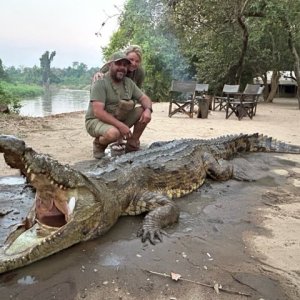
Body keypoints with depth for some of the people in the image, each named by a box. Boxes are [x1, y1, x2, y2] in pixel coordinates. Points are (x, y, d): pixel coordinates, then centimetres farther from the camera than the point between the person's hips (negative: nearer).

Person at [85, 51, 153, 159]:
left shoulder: (129, 82, 4)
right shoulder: (100, 83, -17)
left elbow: (145, 98, 4)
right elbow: (98, 112, -26)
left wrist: (148, 110, -22)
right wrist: (120, 125, -35)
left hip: (120, 119, 7)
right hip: (96, 121, -6)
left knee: (144, 112, -10)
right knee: (113, 133, -38)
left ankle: (132, 146, 2)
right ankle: (99, 143, -2)